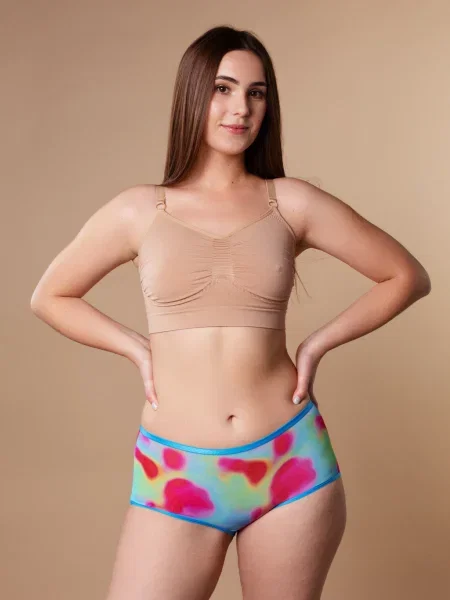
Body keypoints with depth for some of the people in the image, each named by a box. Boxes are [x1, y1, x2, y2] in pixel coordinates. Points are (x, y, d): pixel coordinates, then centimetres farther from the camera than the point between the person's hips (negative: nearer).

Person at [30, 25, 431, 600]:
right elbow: (50, 297, 14)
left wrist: (318, 343, 2)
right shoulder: (138, 210, 1)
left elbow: (407, 276, 9)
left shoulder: (292, 202, 1)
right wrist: (138, 349, 3)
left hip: (292, 464, 1)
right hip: (175, 474, 0)